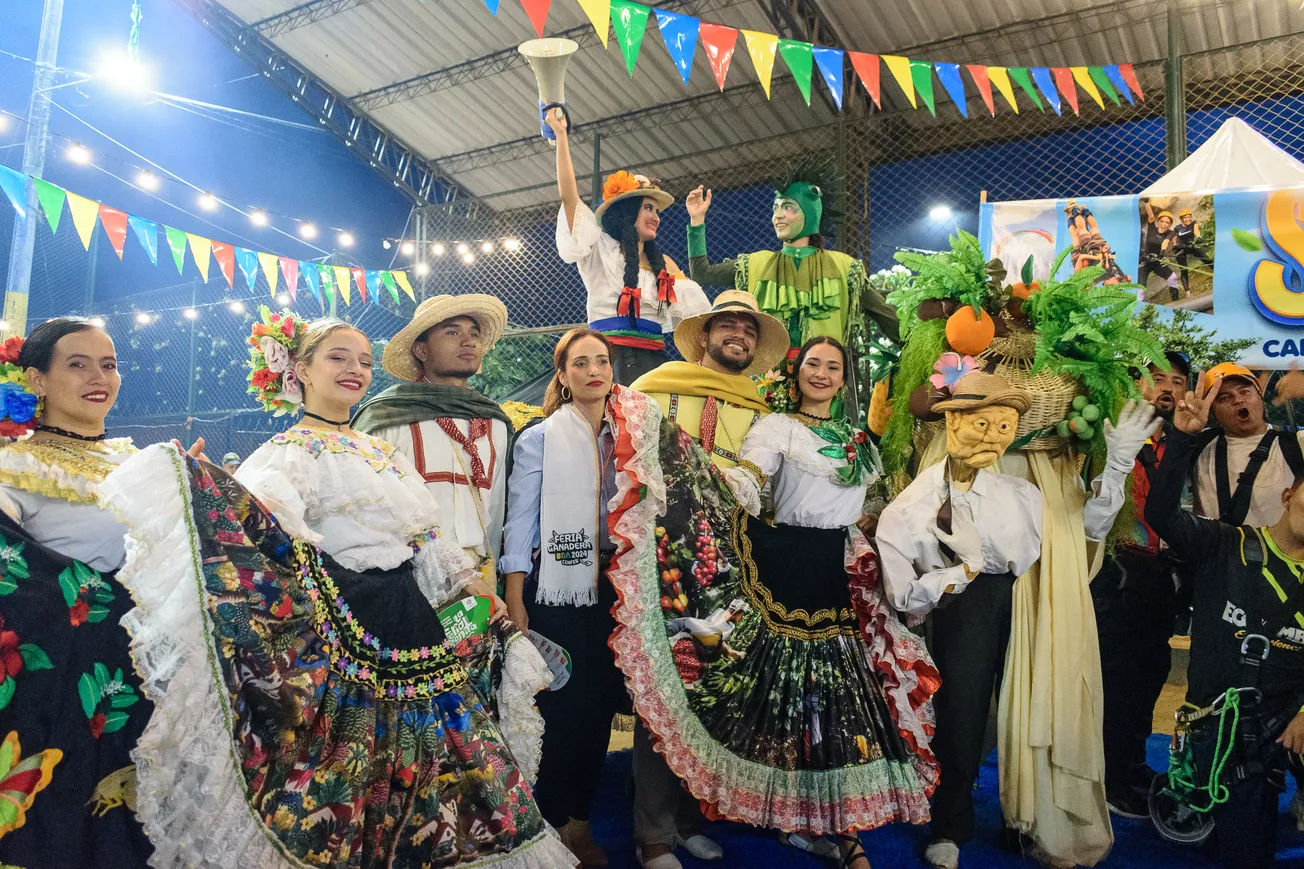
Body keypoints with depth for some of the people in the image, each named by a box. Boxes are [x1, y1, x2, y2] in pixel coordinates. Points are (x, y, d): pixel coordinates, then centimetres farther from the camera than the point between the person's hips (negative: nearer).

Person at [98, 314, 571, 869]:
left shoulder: (382, 452, 17)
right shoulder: (287, 452, -3)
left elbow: (425, 541, 20)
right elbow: (268, 504, -27)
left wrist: (478, 591, 16)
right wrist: (203, 489, -47)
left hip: (410, 617, 7)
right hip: (342, 626, -7)